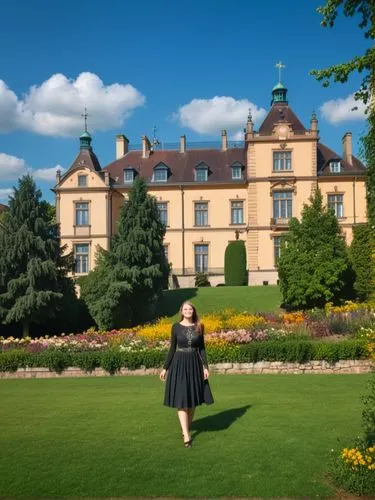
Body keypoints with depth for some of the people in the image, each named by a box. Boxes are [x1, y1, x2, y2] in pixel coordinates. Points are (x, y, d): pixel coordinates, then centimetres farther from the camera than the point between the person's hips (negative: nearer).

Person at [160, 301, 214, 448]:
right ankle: (187, 436, -6)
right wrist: (165, 368, 1)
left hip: (195, 364, 2)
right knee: (181, 400, -7)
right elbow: (172, 349, 3)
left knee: (192, 399, 9)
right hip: (179, 364, -2)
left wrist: (205, 366, -4)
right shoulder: (176, 327, -2)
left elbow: (202, 348, 5)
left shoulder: (199, 326, 2)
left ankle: (187, 428, 27)